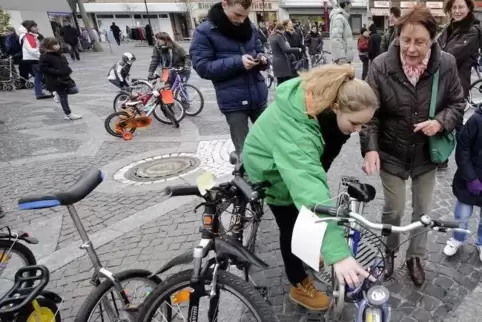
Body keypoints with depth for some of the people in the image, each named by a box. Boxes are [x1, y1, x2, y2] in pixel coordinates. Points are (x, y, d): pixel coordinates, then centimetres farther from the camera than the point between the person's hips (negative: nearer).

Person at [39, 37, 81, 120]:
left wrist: (68, 70, 5)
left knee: (75, 90, 5)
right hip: (56, 81, -8)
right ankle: (68, 114, 11)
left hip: (65, 77, 8)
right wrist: (56, 72, -25)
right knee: (63, 97, 1)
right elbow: (42, 68, -21)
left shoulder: (58, 54, 11)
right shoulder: (45, 57, -15)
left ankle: (60, 93, 23)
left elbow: (64, 64, 22)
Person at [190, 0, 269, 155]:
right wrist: (237, 62, -21)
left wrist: (262, 59, -6)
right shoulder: (204, 32, -7)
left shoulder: (250, 27, 9)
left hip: (258, 96, 5)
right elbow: (202, 67, -12)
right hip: (233, 101, -5)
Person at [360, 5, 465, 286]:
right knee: (394, 209, 9)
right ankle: (389, 251, 38)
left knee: (423, 209, 16)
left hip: (427, 153, 2)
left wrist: (440, 122, -20)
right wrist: (370, 147, -25)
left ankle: (416, 257, 40)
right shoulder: (381, 66, -17)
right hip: (392, 152, -2)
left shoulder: (446, 65, -11)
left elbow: (457, 103, 1)